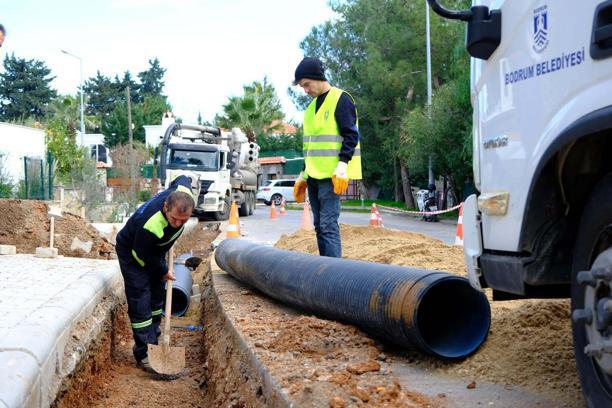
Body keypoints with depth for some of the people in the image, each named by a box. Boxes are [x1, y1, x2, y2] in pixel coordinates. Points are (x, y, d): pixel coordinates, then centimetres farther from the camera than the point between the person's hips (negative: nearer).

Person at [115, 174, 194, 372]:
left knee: (157, 298, 15)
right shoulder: (150, 225, -45)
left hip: (155, 250, 8)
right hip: (133, 253, -8)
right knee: (140, 302, -11)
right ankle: (144, 354, -5)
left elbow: (182, 178, -1)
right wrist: (163, 271, -11)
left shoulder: (184, 193, -29)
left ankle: (152, 343, 29)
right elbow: (142, 256, -28)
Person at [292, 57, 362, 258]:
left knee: (328, 224, -13)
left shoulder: (341, 99, -6)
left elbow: (351, 135, -13)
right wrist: (304, 174, 21)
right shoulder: (312, 107, 19)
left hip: (332, 176, -8)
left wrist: (342, 165, -21)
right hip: (314, 176, 9)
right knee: (319, 226, 8)